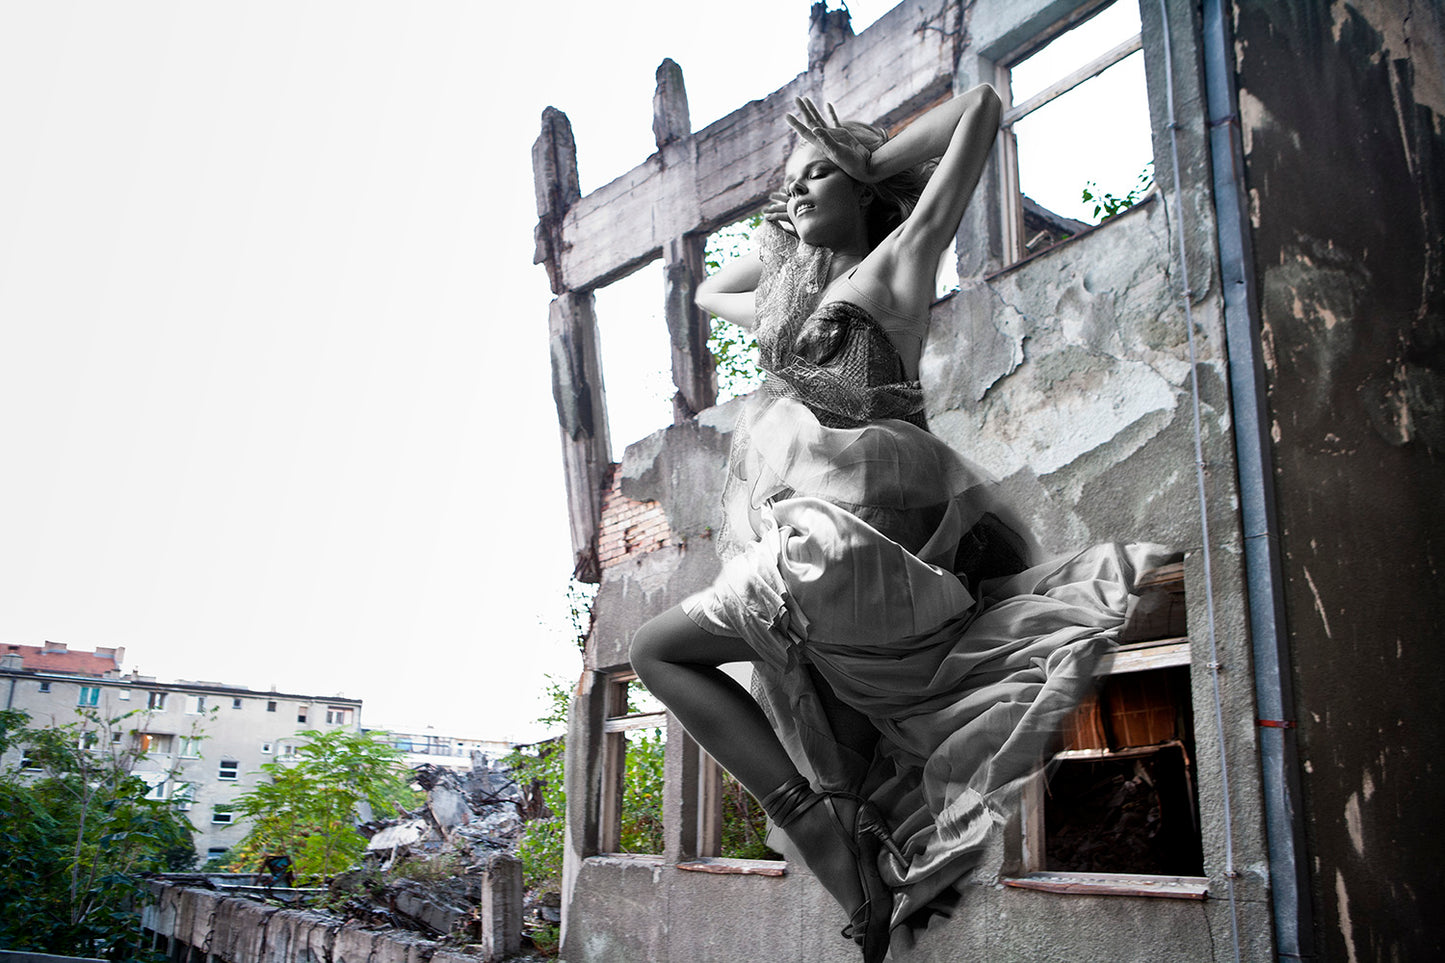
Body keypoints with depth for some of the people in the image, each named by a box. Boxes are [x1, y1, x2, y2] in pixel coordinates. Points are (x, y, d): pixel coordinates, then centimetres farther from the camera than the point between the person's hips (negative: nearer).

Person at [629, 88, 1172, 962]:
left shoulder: (894, 263, 5)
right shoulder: (794, 302, 26)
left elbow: (981, 109, 6)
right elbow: (709, 293, 45)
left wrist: (869, 163, 16)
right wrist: (777, 236, 33)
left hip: (848, 537, -8)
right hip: (806, 539, 8)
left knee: (659, 650, -6)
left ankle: (828, 833, -9)